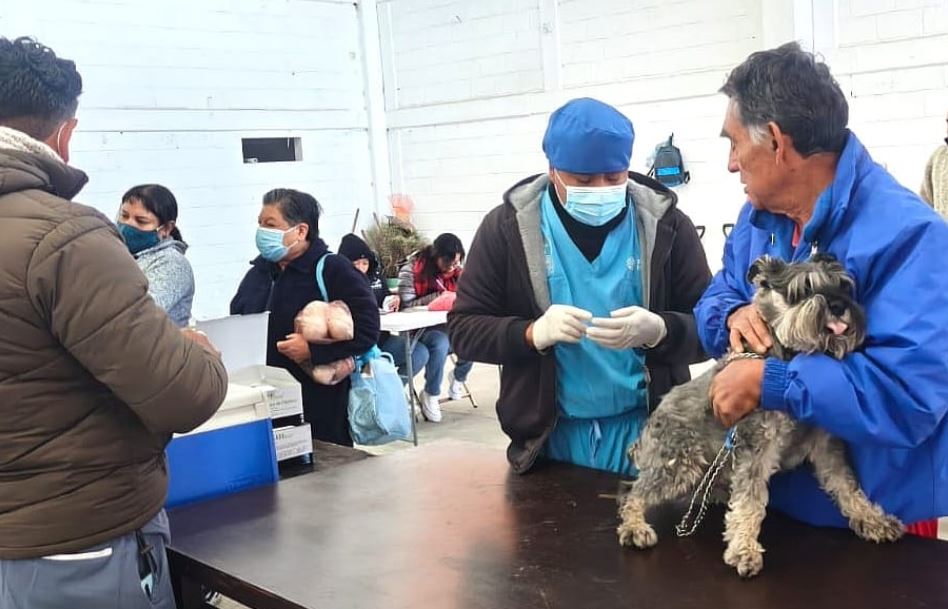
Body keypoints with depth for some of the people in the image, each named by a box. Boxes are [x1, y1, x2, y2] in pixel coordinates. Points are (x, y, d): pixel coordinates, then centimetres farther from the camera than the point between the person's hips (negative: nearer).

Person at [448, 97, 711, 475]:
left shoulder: (666, 225, -4)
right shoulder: (507, 227, -5)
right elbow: (464, 329, -3)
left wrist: (657, 331, -24)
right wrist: (533, 333, -22)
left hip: (647, 432, 0)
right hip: (549, 437, 0)